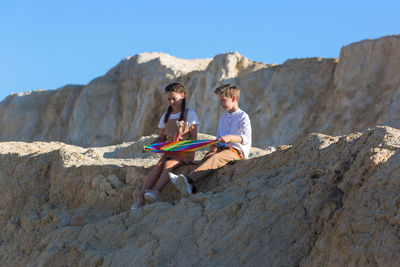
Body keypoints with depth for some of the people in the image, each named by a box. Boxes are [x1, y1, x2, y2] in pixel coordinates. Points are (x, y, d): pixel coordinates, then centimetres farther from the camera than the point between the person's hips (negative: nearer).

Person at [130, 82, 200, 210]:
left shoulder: (189, 114, 3)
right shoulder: (166, 116, 18)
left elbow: (194, 137, -1)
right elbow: (161, 138, 22)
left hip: (185, 152, -4)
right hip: (169, 151, 4)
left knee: (168, 164, -33)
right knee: (157, 167, -25)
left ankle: (156, 192, -50)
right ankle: (140, 198, -37)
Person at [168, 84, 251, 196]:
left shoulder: (243, 116, 0)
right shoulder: (222, 118, 26)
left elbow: (247, 139, -14)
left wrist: (231, 137, -32)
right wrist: (214, 146, 4)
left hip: (237, 150, -7)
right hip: (222, 148, 7)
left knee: (215, 158, -35)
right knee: (206, 158, -27)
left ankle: (188, 179, -57)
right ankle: (190, 187, -52)